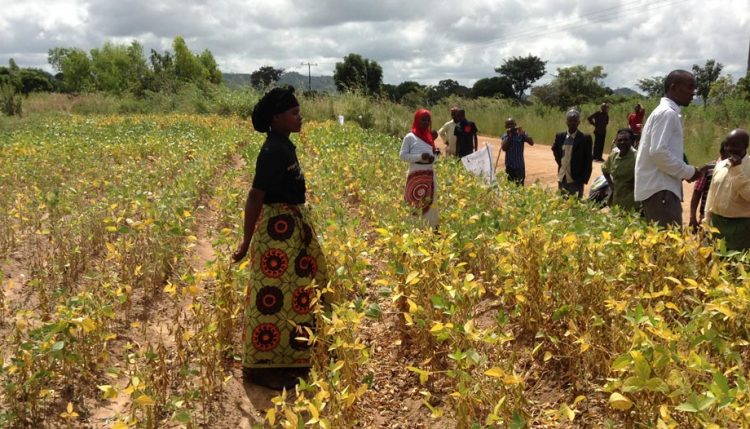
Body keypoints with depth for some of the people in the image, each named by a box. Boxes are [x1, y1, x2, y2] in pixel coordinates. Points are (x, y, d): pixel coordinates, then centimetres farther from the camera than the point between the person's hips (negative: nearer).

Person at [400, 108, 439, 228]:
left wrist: (433, 157, -2)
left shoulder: (429, 137, 13)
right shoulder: (410, 137, -5)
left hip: (430, 175, 6)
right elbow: (402, 155, -8)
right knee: (417, 205, -7)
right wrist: (420, 157, -19)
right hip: (416, 176, -6)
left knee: (430, 204, 9)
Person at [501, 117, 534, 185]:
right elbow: (504, 148, -11)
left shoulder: (521, 134, 0)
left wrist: (523, 134, -23)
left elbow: (531, 143, -13)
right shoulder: (505, 136, 5)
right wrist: (508, 137, -14)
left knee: (520, 185, -4)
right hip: (509, 167, 2)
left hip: (520, 166, -2)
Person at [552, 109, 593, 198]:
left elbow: (588, 161, -6)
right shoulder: (560, 136, 5)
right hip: (562, 179, 4)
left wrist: (584, 179, -12)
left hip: (576, 180, -4)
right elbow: (555, 150, 25)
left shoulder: (585, 138, -7)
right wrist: (560, 162, 11)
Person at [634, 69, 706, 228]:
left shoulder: (665, 112, 19)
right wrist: (688, 172, -11)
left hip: (658, 187, 10)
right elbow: (658, 152, -21)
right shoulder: (667, 113, -11)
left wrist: (685, 171, 13)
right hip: (660, 190, -10)